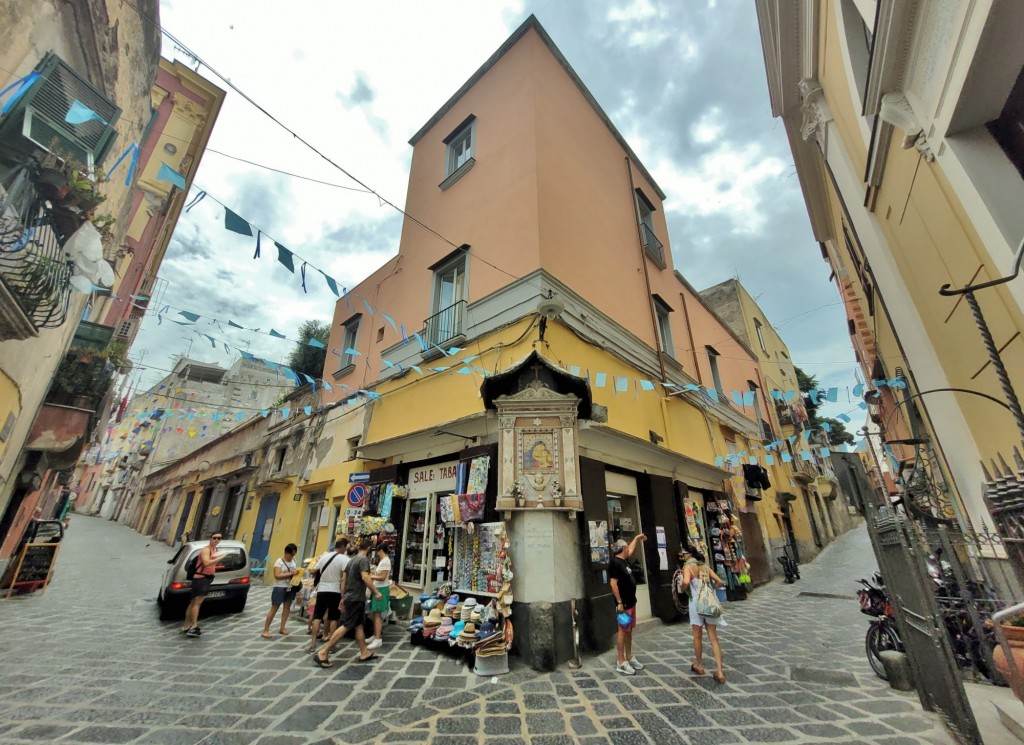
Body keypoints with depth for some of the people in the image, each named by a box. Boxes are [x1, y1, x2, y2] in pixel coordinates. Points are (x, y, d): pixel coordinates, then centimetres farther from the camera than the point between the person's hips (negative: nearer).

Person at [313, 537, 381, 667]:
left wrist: (343, 597, 21)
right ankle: (322, 653, -3)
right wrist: (376, 592, -22)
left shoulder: (352, 559, 12)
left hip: (350, 596, 9)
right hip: (356, 598, -9)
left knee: (359, 625, 13)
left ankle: (365, 653, 20)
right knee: (346, 626, -5)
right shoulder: (364, 559, -16)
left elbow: (344, 579, 15)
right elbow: (365, 577, -28)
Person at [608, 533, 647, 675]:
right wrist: (619, 603, -22)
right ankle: (621, 663, 7)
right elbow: (613, 583, -23)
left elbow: (631, 550, 31)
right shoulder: (615, 562, -19)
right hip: (623, 603, -9)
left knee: (629, 631, 16)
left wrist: (636, 538, 37)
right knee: (623, 632, -2)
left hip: (631, 602, 9)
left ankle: (629, 658, 26)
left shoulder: (623, 560, 10)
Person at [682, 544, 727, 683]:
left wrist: (683, 588, -4)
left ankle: (698, 665, 29)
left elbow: (686, 582, -25)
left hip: (697, 602, -5)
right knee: (713, 637, 9)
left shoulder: (688, 566, -7)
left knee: (697, 636, 14)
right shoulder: (705, 566, 10)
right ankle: (719, 672, 6)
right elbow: (720, 582, 9)